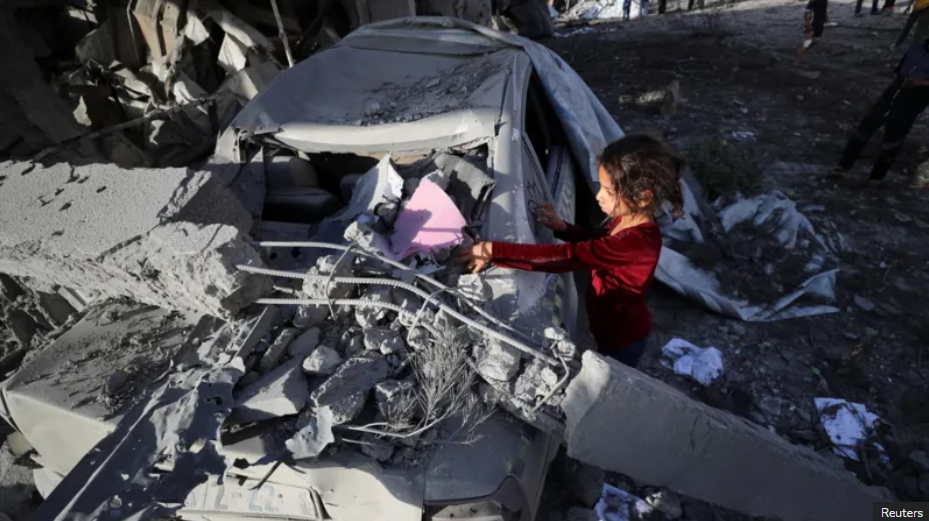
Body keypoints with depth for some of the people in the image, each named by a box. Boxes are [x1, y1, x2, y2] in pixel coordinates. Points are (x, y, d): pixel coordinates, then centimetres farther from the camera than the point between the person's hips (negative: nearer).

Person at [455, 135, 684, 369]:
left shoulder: (635, 242, -39)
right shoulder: (628, 220, -10)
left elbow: (565, 257, -45)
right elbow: (597, 242, 10)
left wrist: (492, 251, -46)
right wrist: (562, 228, -9)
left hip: (623, 337, -8)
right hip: (612, 327, 8)